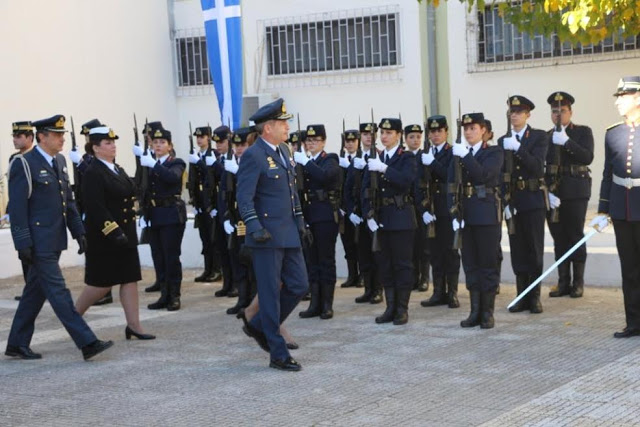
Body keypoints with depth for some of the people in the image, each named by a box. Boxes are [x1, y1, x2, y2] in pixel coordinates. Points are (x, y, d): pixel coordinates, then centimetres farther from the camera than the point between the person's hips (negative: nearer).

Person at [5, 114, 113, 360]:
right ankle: (87, 343, -9)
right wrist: (23, 244, -18)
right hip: (39, 243, -8)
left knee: (36, 292, 13)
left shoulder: (59, 162, 13)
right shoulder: (24, 165, -11)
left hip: (55, 240, 8)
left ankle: (17, 344, 23)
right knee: (58, 291, -7)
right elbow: (17, 208, -14)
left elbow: (69, 201, 19)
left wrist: (78, 231, 13)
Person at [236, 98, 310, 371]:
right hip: (267, 236, -8)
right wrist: (255, 228, -29)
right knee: (271, 294, -1)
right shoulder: (253, 156, -13)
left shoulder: (284, 151, 14)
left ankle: (259, 327, 28)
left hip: (289, 234, 8)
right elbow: (244, 198, -18)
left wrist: (299, 222, 19)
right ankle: (278, 355, 6)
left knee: (299, 285, 9)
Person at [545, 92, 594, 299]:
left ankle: (578, 283, 6)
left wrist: (566, 142, -18)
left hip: (576, 192, -3)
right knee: (559, 239, 4)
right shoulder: (546, 136, 11)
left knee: (575, 236, -2)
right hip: (553, 194, 3)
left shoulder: (583, 132, 5)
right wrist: (547, 192, -6)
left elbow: (588, 158, -10)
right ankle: (563, 282, 10)